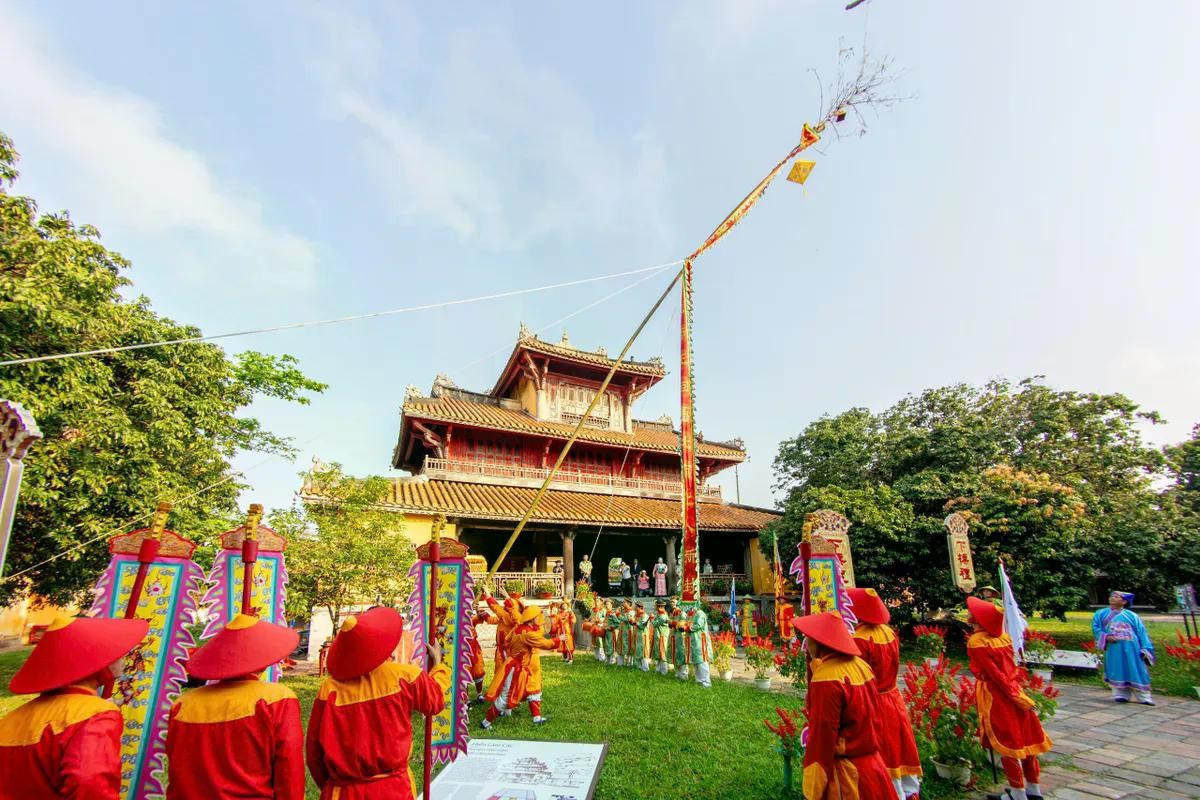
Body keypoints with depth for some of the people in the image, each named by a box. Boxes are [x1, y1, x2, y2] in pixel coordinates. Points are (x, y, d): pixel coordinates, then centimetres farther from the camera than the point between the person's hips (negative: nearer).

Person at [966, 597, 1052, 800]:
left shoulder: (976, 642, -16)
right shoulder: (1003, 637, 4)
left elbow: (995, 674, -17)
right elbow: (1010, 668, 7)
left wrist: (1017, 696, -10)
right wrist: (1018, 695, 13)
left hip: (994, 695, -7)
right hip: (1013, 691, 7)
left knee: (1006, 743, 5)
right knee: (1024, 738, 15)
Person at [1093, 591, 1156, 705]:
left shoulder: (1132, 616, 13)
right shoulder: (1101, 614, 14)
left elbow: (1141, 633, 8)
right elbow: (1096, 627, 8)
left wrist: (1145, 650, -3)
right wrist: (1106, 637, -11)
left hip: (1132, 650, 0)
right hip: (1113, 649, 0)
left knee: (1137, 673, -1)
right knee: (1117, 672, -1)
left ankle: (1144, 697, 6)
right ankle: (1120, 694, 4)